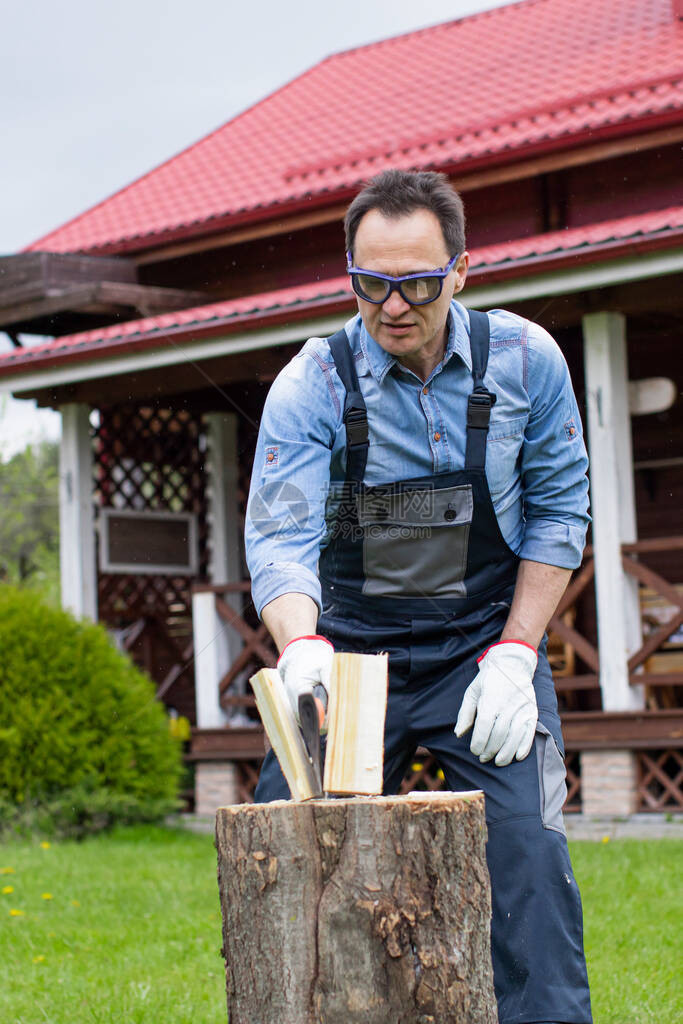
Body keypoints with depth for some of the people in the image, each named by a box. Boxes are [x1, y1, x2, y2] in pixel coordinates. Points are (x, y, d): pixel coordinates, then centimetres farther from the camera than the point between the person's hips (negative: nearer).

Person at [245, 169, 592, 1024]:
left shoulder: (524, 361, -6)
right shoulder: (312, 385, -10)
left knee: (524, 854, -15)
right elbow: (280, 537, -19)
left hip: (488, 644, 0)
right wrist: (301, 647, -40)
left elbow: (557, 511, 0)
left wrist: (514, 655, -10)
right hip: (353, 647, 0)